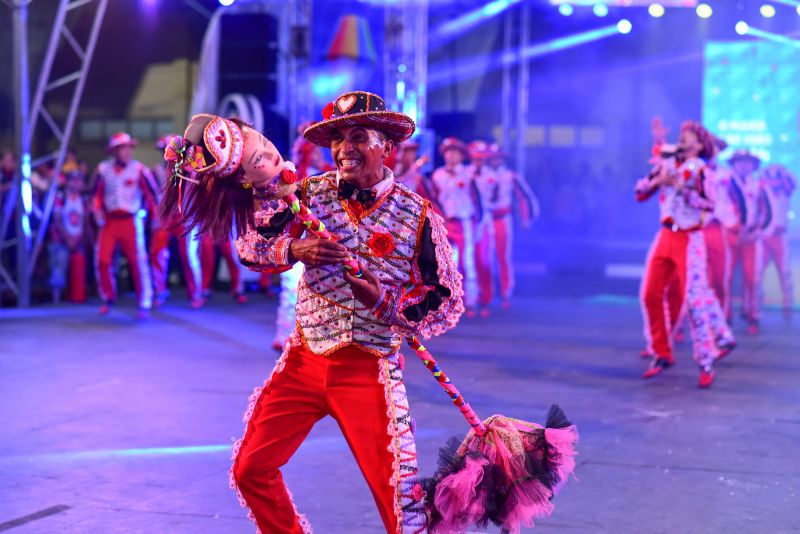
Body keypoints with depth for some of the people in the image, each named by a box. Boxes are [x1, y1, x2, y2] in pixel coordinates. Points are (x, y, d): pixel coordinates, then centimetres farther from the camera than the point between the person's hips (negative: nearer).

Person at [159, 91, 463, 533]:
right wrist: (294, 250, -19)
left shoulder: (418, 215, -4)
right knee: (250, 470, 6)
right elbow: (250, 243, 1)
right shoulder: (310, 193, 2)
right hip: (305, 360, 3)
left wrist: (385, 301, -20)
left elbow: (447, 303, -3)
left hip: (368, 369, -3)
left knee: (396, 490, -9)